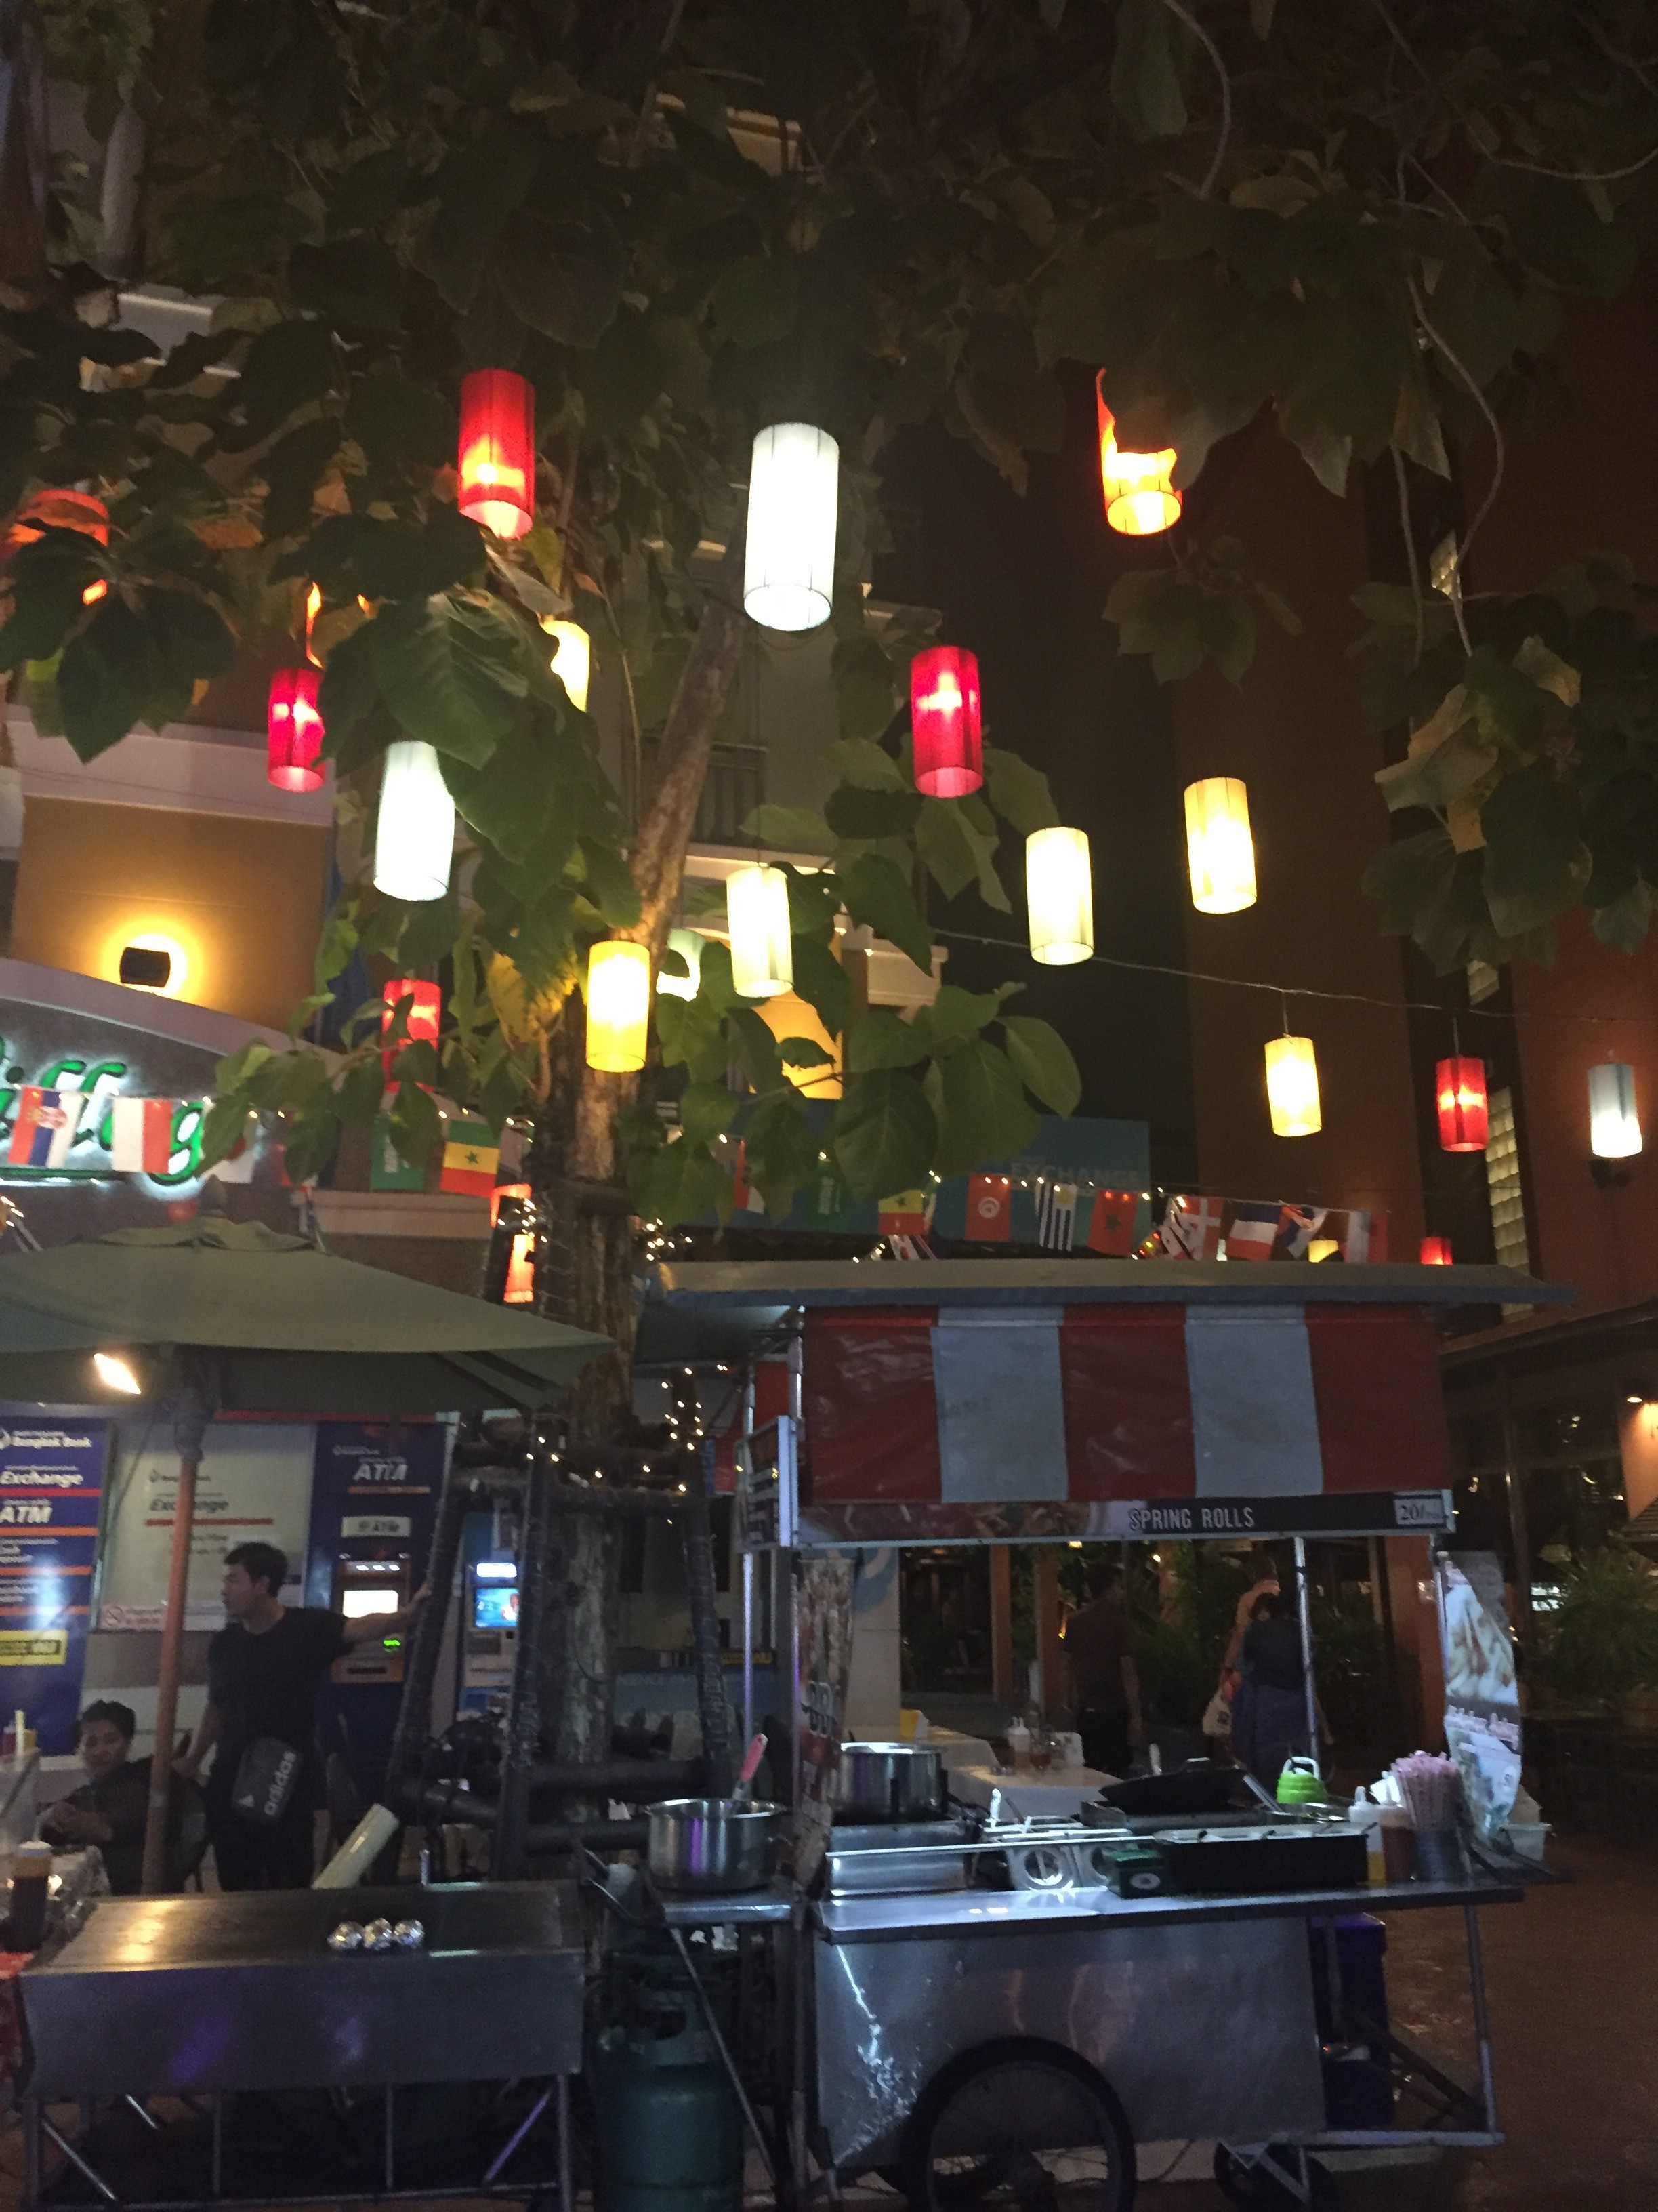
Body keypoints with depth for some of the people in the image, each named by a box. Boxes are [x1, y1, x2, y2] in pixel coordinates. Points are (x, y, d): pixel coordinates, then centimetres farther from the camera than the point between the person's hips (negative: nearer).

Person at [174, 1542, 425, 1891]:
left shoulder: (308, 1627, -11)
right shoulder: (223, 1644, 5)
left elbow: (360, 1628, -28)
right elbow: (216, 1708, 18)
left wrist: (407, 1614, -45)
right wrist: (193, 1759, 17)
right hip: (230, 1785, 4)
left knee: (291, 1888, 3)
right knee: (236, 1887, 13)